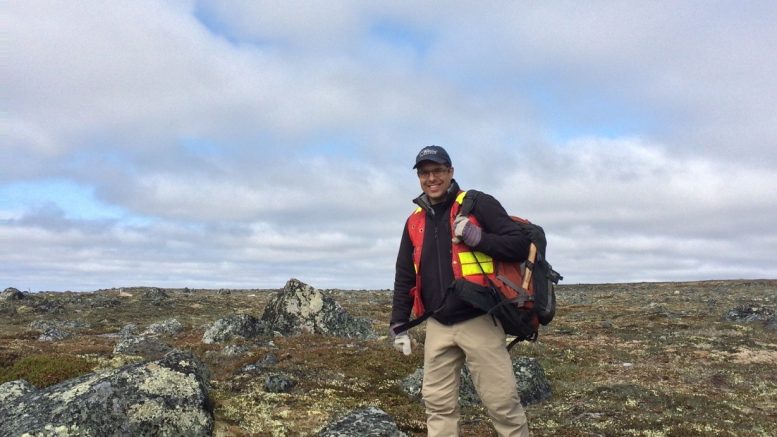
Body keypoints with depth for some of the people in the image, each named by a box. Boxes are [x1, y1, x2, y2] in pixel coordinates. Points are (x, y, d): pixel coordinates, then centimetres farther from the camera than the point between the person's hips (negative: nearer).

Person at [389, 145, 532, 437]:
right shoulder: (415, 222, 12)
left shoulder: (478, 204, -4)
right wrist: (398, 325, 14)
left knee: (502, 404, 0)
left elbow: (521, 245, -9)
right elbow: (404, 278, 17)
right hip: (437, 326, 5)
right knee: (437, 404, 10)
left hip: (478, 321, -5)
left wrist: (478, 238, -22)